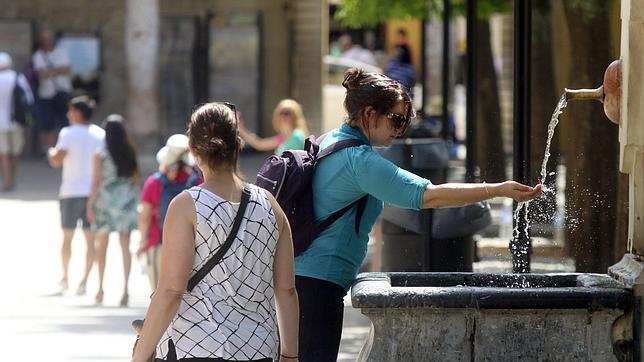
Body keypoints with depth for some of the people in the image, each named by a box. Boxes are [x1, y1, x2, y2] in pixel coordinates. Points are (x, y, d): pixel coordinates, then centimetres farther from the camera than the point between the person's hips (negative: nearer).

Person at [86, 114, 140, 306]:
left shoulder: (101, 155, -8)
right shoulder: (130, 153, 1)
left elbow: (96, 181, -9)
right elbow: (136, 179, 5)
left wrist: (90, 205, -3)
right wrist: (135, 201, 16)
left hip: (106, 199, -2)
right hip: (126, 200, 2)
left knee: (101, 245, 12)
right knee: (125, 246, 2)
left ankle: (101, 286, 10)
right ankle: (125, 288, -5)